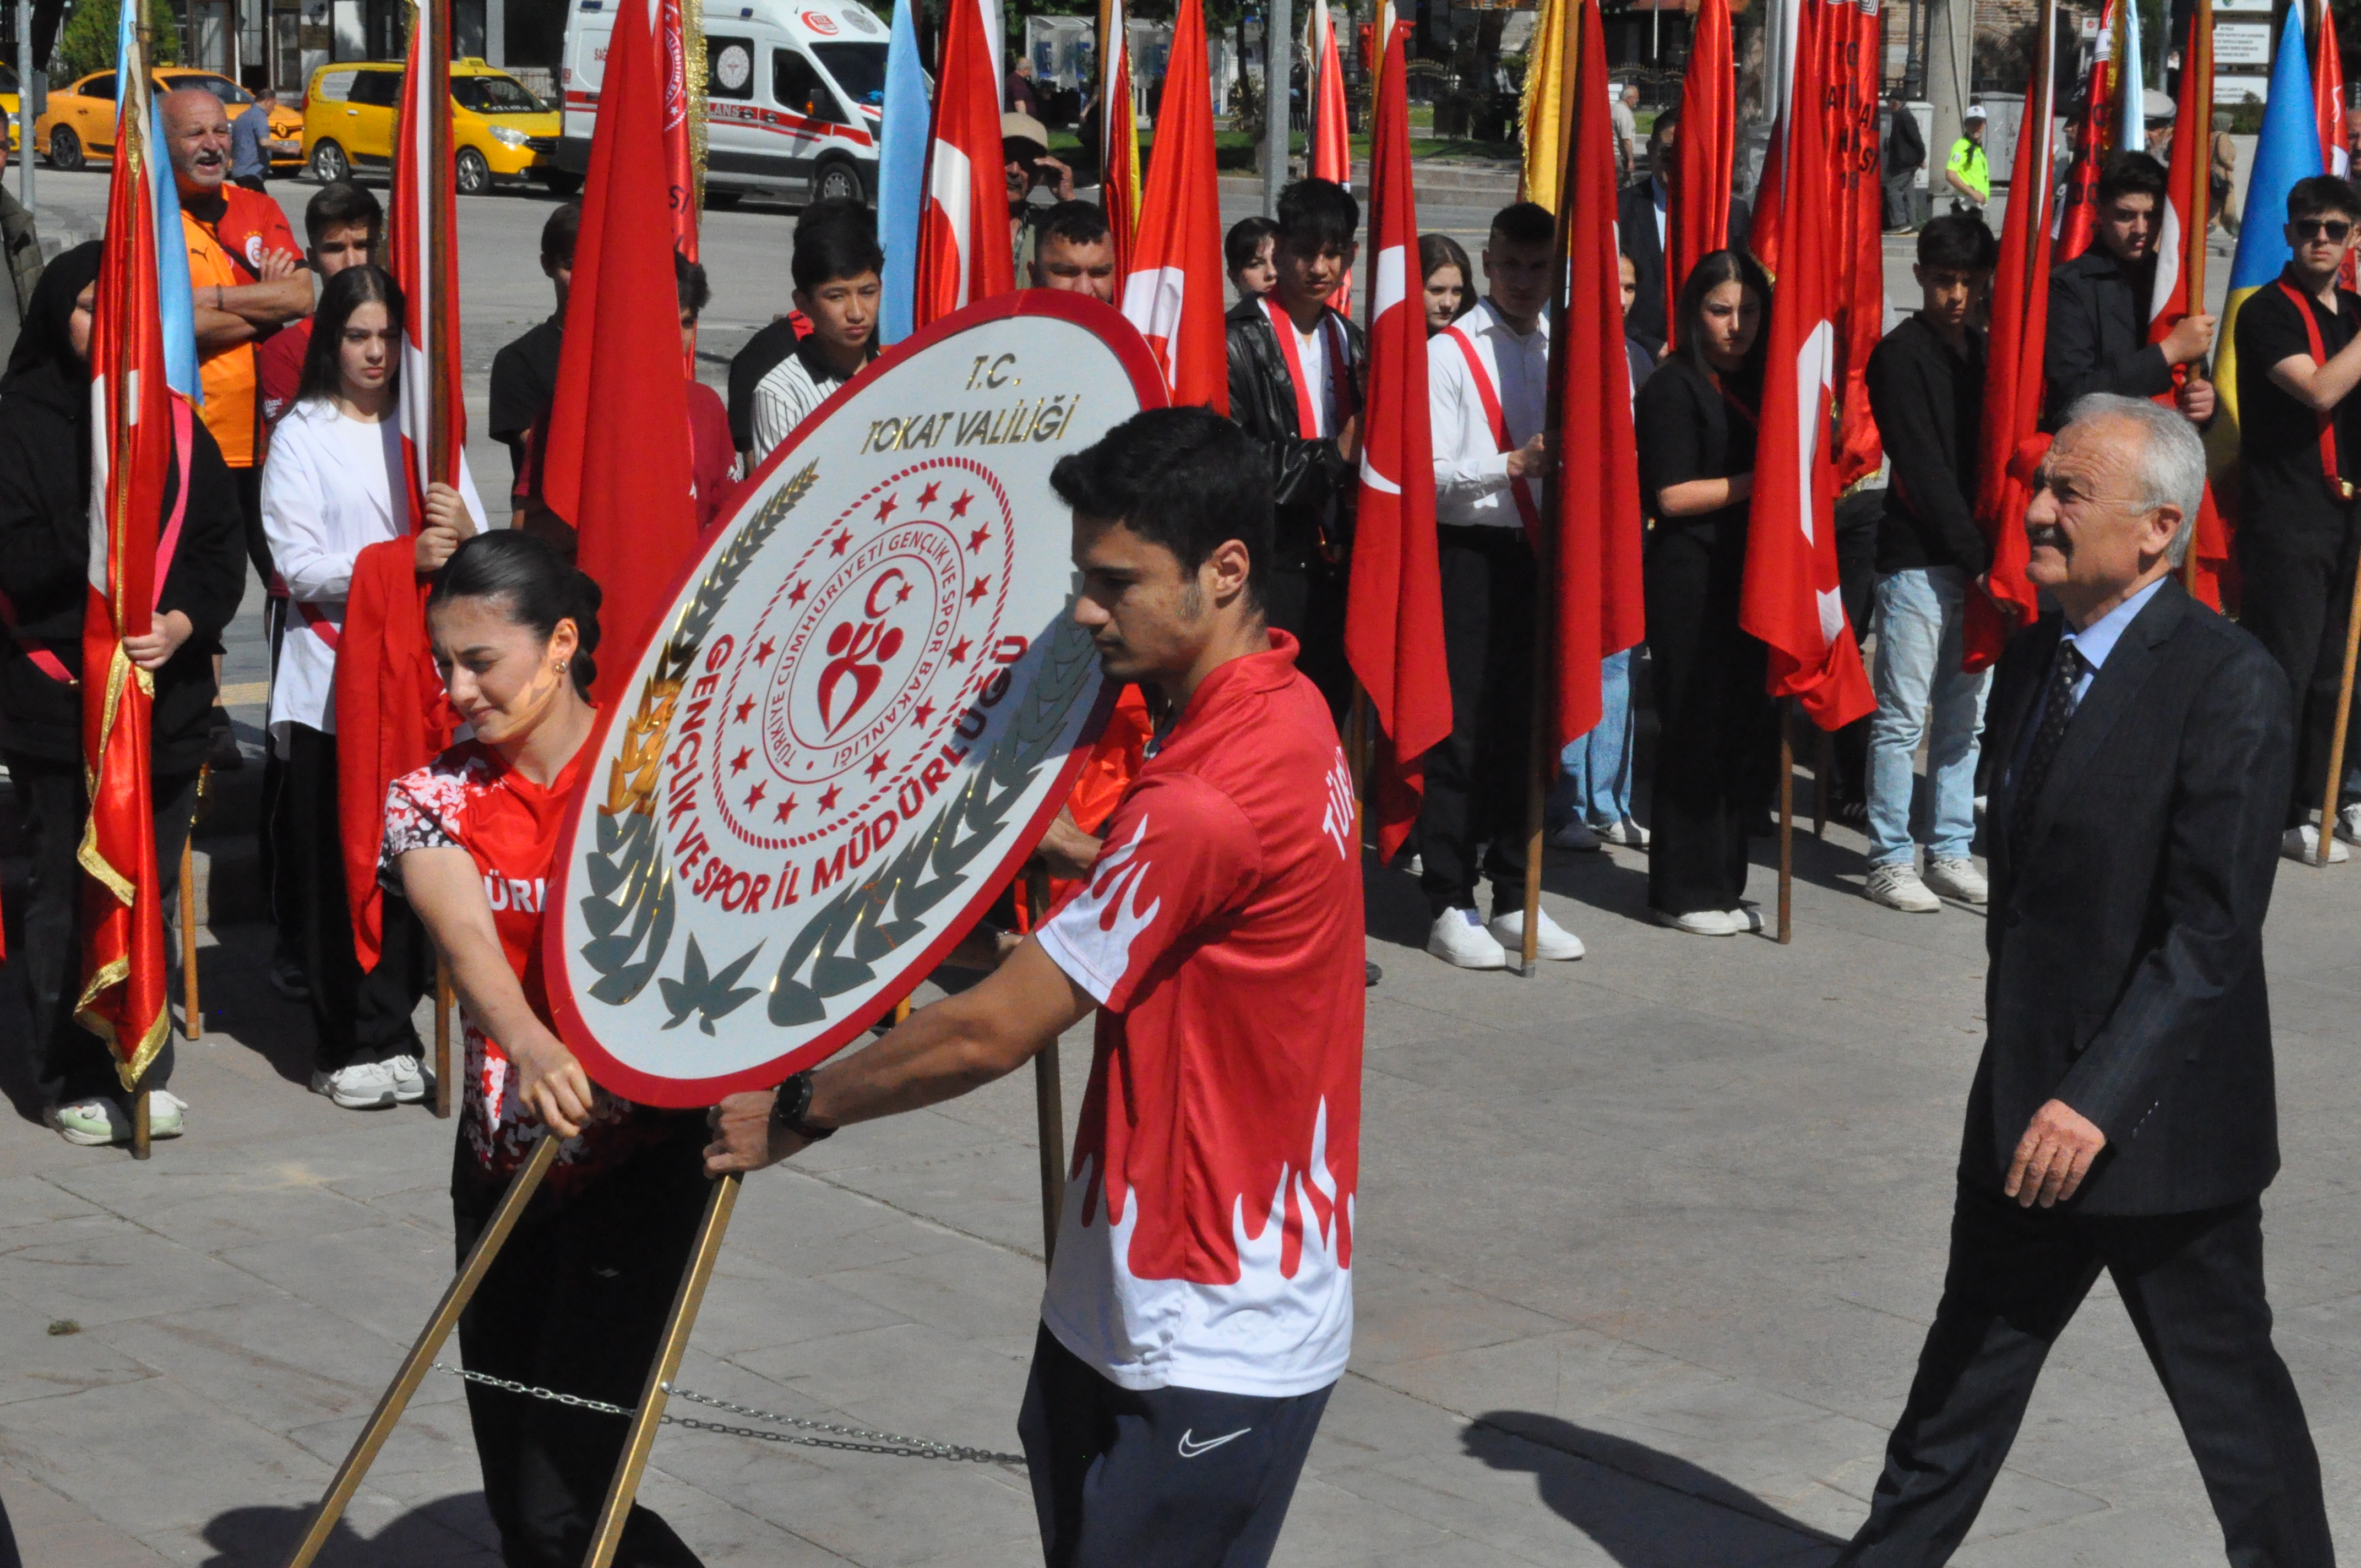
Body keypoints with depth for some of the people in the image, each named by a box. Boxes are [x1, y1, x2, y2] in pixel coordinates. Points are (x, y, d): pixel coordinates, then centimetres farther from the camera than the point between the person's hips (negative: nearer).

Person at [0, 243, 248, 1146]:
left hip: (169, 693, 4)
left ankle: (146, 1073, 17)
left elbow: (224, 548, 5)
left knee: (154, 892, 8)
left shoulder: (177, 426, 12)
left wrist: (181, 623, -11)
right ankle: (76, 1083, 8)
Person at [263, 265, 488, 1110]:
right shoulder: (302, 434, 4)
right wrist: (402, 560, -20)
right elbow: (299, 565, -7)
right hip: (329, 682, -3)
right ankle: (349, 1046, 5)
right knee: (334, 865, -2)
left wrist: (465, 532, -15)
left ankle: (384, 1033, 9)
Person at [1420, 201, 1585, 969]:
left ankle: (1514, 899, 18)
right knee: (1462, 728, -5)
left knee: (1526, 728, 9)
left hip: (1542, 554, 5)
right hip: (1471, 555, -5)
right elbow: (1431, 474, -10)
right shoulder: (1449, 353, -3)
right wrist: (1514, 465, -21)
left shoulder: (1563, 351, 14)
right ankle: (1449, 905, 1)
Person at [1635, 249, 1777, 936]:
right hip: (1690, 577, -7)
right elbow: (1672, 494, -12)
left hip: (1750, 577, 7)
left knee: (1747, 727, 6)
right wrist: (1759, 481, -10)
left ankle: (1722, 883, 15)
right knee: (1696, 731, -4)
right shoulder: (1674, 387, -6)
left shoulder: (1759, 383, 16)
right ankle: (1684, 891, 5)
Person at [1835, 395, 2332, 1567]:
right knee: (1968, 1372, 16)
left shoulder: (2229, 686, -18)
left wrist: (2099, 1099, -27)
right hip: (2026, 1107, 7)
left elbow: (2213, 932, -22)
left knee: (2227, 1384, 8)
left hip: (2157, 1121, -7)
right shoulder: (2034, 659, 8)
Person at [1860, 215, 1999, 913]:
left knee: (1964, 717, 10)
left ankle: (1951, 854, 17)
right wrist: (1976, 557, -15)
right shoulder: (1901, 354, -7)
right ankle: (1891, 862, 3)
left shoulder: (1984, 353, 14)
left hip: (1977, 560, 7)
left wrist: (1992, 552, 2)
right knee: (1903, 718, -3)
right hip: (1917, 559, -7)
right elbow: (1924, 469, -12)